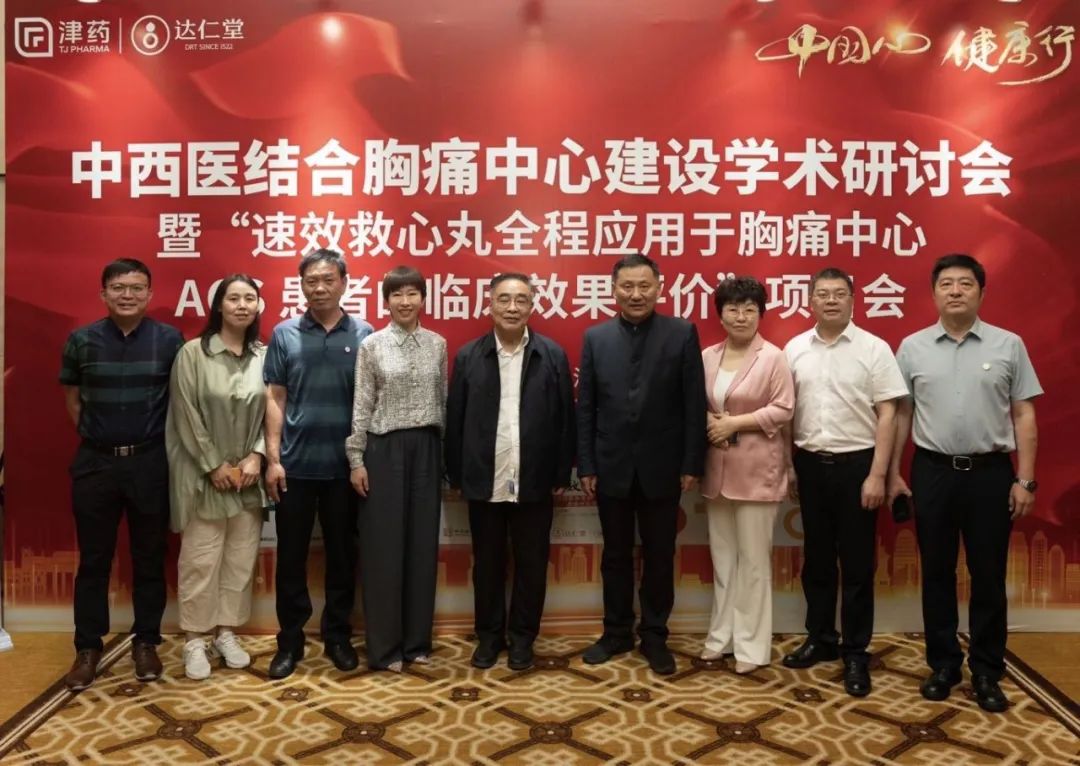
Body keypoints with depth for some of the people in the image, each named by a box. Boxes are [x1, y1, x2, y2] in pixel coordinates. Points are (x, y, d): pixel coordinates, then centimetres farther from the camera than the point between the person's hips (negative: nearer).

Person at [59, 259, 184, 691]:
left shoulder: (169, 340, -3)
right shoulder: (81, 341, 1)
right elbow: (72, 398, 12)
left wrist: (161, 439, 4)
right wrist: (96, 435, 8)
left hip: (151, 462, -1)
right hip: (95, 462, 1)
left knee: (149, 557, 9)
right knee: (93, 559, 8)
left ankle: (145, 642, 23)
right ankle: (88, 646, 21)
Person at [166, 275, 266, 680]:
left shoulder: (265, 356, 2)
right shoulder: (193, 353, -6)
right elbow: (187, 415, -8)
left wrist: (256, 457, -7)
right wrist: (214, 465, -11)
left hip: (248, 475, 3)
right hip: (204, 474, -3)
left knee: (241, 559, 9)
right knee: (200, 559, 1)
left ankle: (226, 633, 23)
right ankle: (195, 640, 14)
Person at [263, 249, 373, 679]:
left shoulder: (364, 335, 1)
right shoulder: (284, 334, 2)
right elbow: (275, 399, 2)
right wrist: (273, 458, -4)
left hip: (345, 466, 0)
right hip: (295, 465, 0)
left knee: (342, 555, 10)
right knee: (291, 556, 8)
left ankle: (338, 636, 25)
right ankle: (290, 641, 21)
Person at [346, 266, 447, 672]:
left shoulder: (437, 344, 7)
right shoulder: (372, 345, -2)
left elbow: (443, 401, 11)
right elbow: (362, 406, -3)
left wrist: (446, 452, 9)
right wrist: (356, 459, -6)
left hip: (426, 449, 3)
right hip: (385, 450, -3)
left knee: (423, 544, 8)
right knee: (383, 547, 2)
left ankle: (417, 640, 20)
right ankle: (384, 646, 12)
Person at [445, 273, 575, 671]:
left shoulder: (553, 355, -1)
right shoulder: (468, 356, 1)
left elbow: (565, 419, 0)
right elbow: (454, 420, 3)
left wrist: (562, 475, -1)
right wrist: (456, 475, 2)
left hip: (534, 482, 0)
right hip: (484, 483, 1)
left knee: (531, 564, 10)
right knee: (487, 564, 12)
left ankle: (522, 637, 26)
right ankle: (489, 634, 28)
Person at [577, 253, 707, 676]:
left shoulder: (682, 333, -3)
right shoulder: (595, 337, 3)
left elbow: (694, 404, -4)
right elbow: (585, 408, 3)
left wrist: (692, 464, -7)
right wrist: (585, 465, -1)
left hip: (662, 467, -1)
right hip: (612, 467, 2)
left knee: (659, 557, 10)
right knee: (615, 555, 13)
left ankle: (654, 636, 24)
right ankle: (617, 632, 28)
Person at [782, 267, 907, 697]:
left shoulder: (874, 349, -6)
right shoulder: (794, 349, 4)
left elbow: (886, 416, -7)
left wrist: (877, 475, -12)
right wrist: (787, 464, 4)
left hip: (856, 464, -3)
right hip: (810, 463, 3)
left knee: (857, 563, 4)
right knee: (817, 558, 13)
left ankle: (856, 653, 16)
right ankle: (821, 639, 28)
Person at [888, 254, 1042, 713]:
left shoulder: (1008, 345, 1)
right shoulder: (912, 347, 3)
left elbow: (1023, 415, 1)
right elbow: (901, 414, 5)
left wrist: (1025, 479, -4)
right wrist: (893, 473, 3)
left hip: (991, 472, 0)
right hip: (932, 472, 1)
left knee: (988, 576, 6)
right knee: (937, 573, 9)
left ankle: (987, 672, 20)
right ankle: (943, 663, 23)